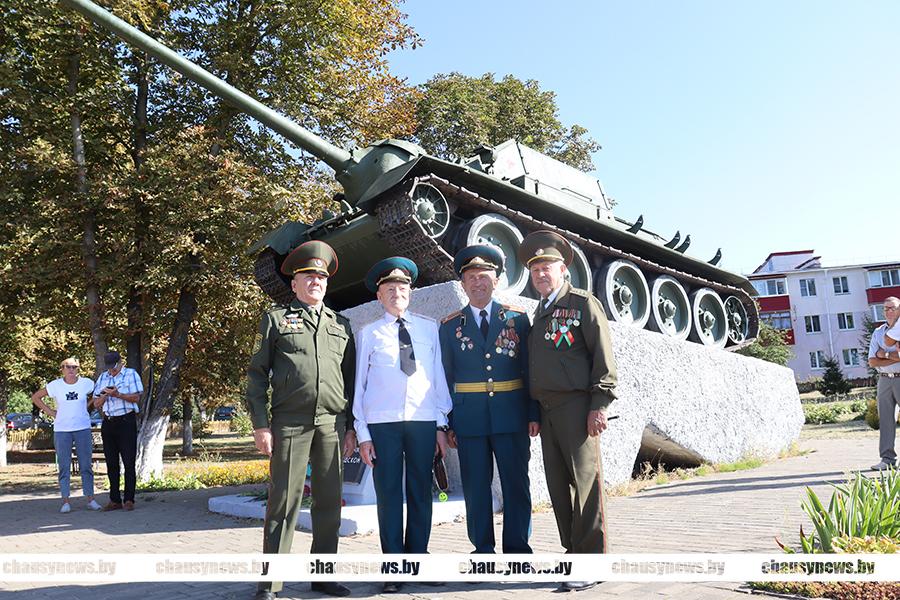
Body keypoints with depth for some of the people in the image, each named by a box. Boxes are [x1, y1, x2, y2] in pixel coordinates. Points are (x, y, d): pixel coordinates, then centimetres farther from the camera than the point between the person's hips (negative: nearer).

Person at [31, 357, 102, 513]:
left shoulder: (86, 383, -2)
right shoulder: (55, 385, -3)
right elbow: (35, 397, 9)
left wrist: (86, 406, 6)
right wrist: (50, 412, 1)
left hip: (83, 428, 0)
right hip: (61, 430, 0)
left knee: (86, 465, 4)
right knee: (64, 466, 3)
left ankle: (90, 498, 12)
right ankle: (65, 501, 10)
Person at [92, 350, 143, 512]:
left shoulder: (131, 374, 1)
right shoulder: (102, 377, 15)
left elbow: (136, 397, -9)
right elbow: (96, 403, 13)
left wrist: (118, 394, -21)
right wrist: (104, 395, -7)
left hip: (126, 421, -5)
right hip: (108, 423, 5)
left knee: (129, 462, -3)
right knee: (111, 463, 8)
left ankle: (129, 500, 1)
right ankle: (115, 500, 14)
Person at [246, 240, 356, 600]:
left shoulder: (341, 324, 17)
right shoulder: (276, 319, 8)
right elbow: (257, 373, 3)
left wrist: (351, 426, 11)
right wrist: (260, 424, -5)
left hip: (333, 423, 3)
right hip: (290, 423, -3)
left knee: (329, 500, 7)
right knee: (284, 500, -1)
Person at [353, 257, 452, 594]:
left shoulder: (430, 329, 9)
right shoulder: (369, 334, 7)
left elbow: (439, 377, 8)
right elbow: (359, 385, 6)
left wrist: (441, 424, 4)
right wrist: (362, 433, 2)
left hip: (423, 421, 1)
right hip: (382, 423, -1)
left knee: (421, 493, 7)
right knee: (389, 494, 2)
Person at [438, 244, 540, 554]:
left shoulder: (517, 317, 6)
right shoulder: (450, 325, 7)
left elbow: (530, 369, 5)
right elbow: (446, 376, 5)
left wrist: (534, 414, -2)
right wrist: (447, 424, 0)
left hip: (511, 415, 0)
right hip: (469, 418, 0)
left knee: (516, 483, 6)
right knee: (475, 486, 6)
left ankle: (517, 548, 18)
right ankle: (483, 549, 19)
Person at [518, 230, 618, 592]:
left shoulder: (583, 303, -1)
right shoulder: (540, 312, 20)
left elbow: (603, 357, -8)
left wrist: (599, 405, -14)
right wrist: (535, 412, 15)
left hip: (576, 406, -7)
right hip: (547, 409, 7)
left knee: (586, 481, -5)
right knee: (558, 485, 10)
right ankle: (573, 551, 21)